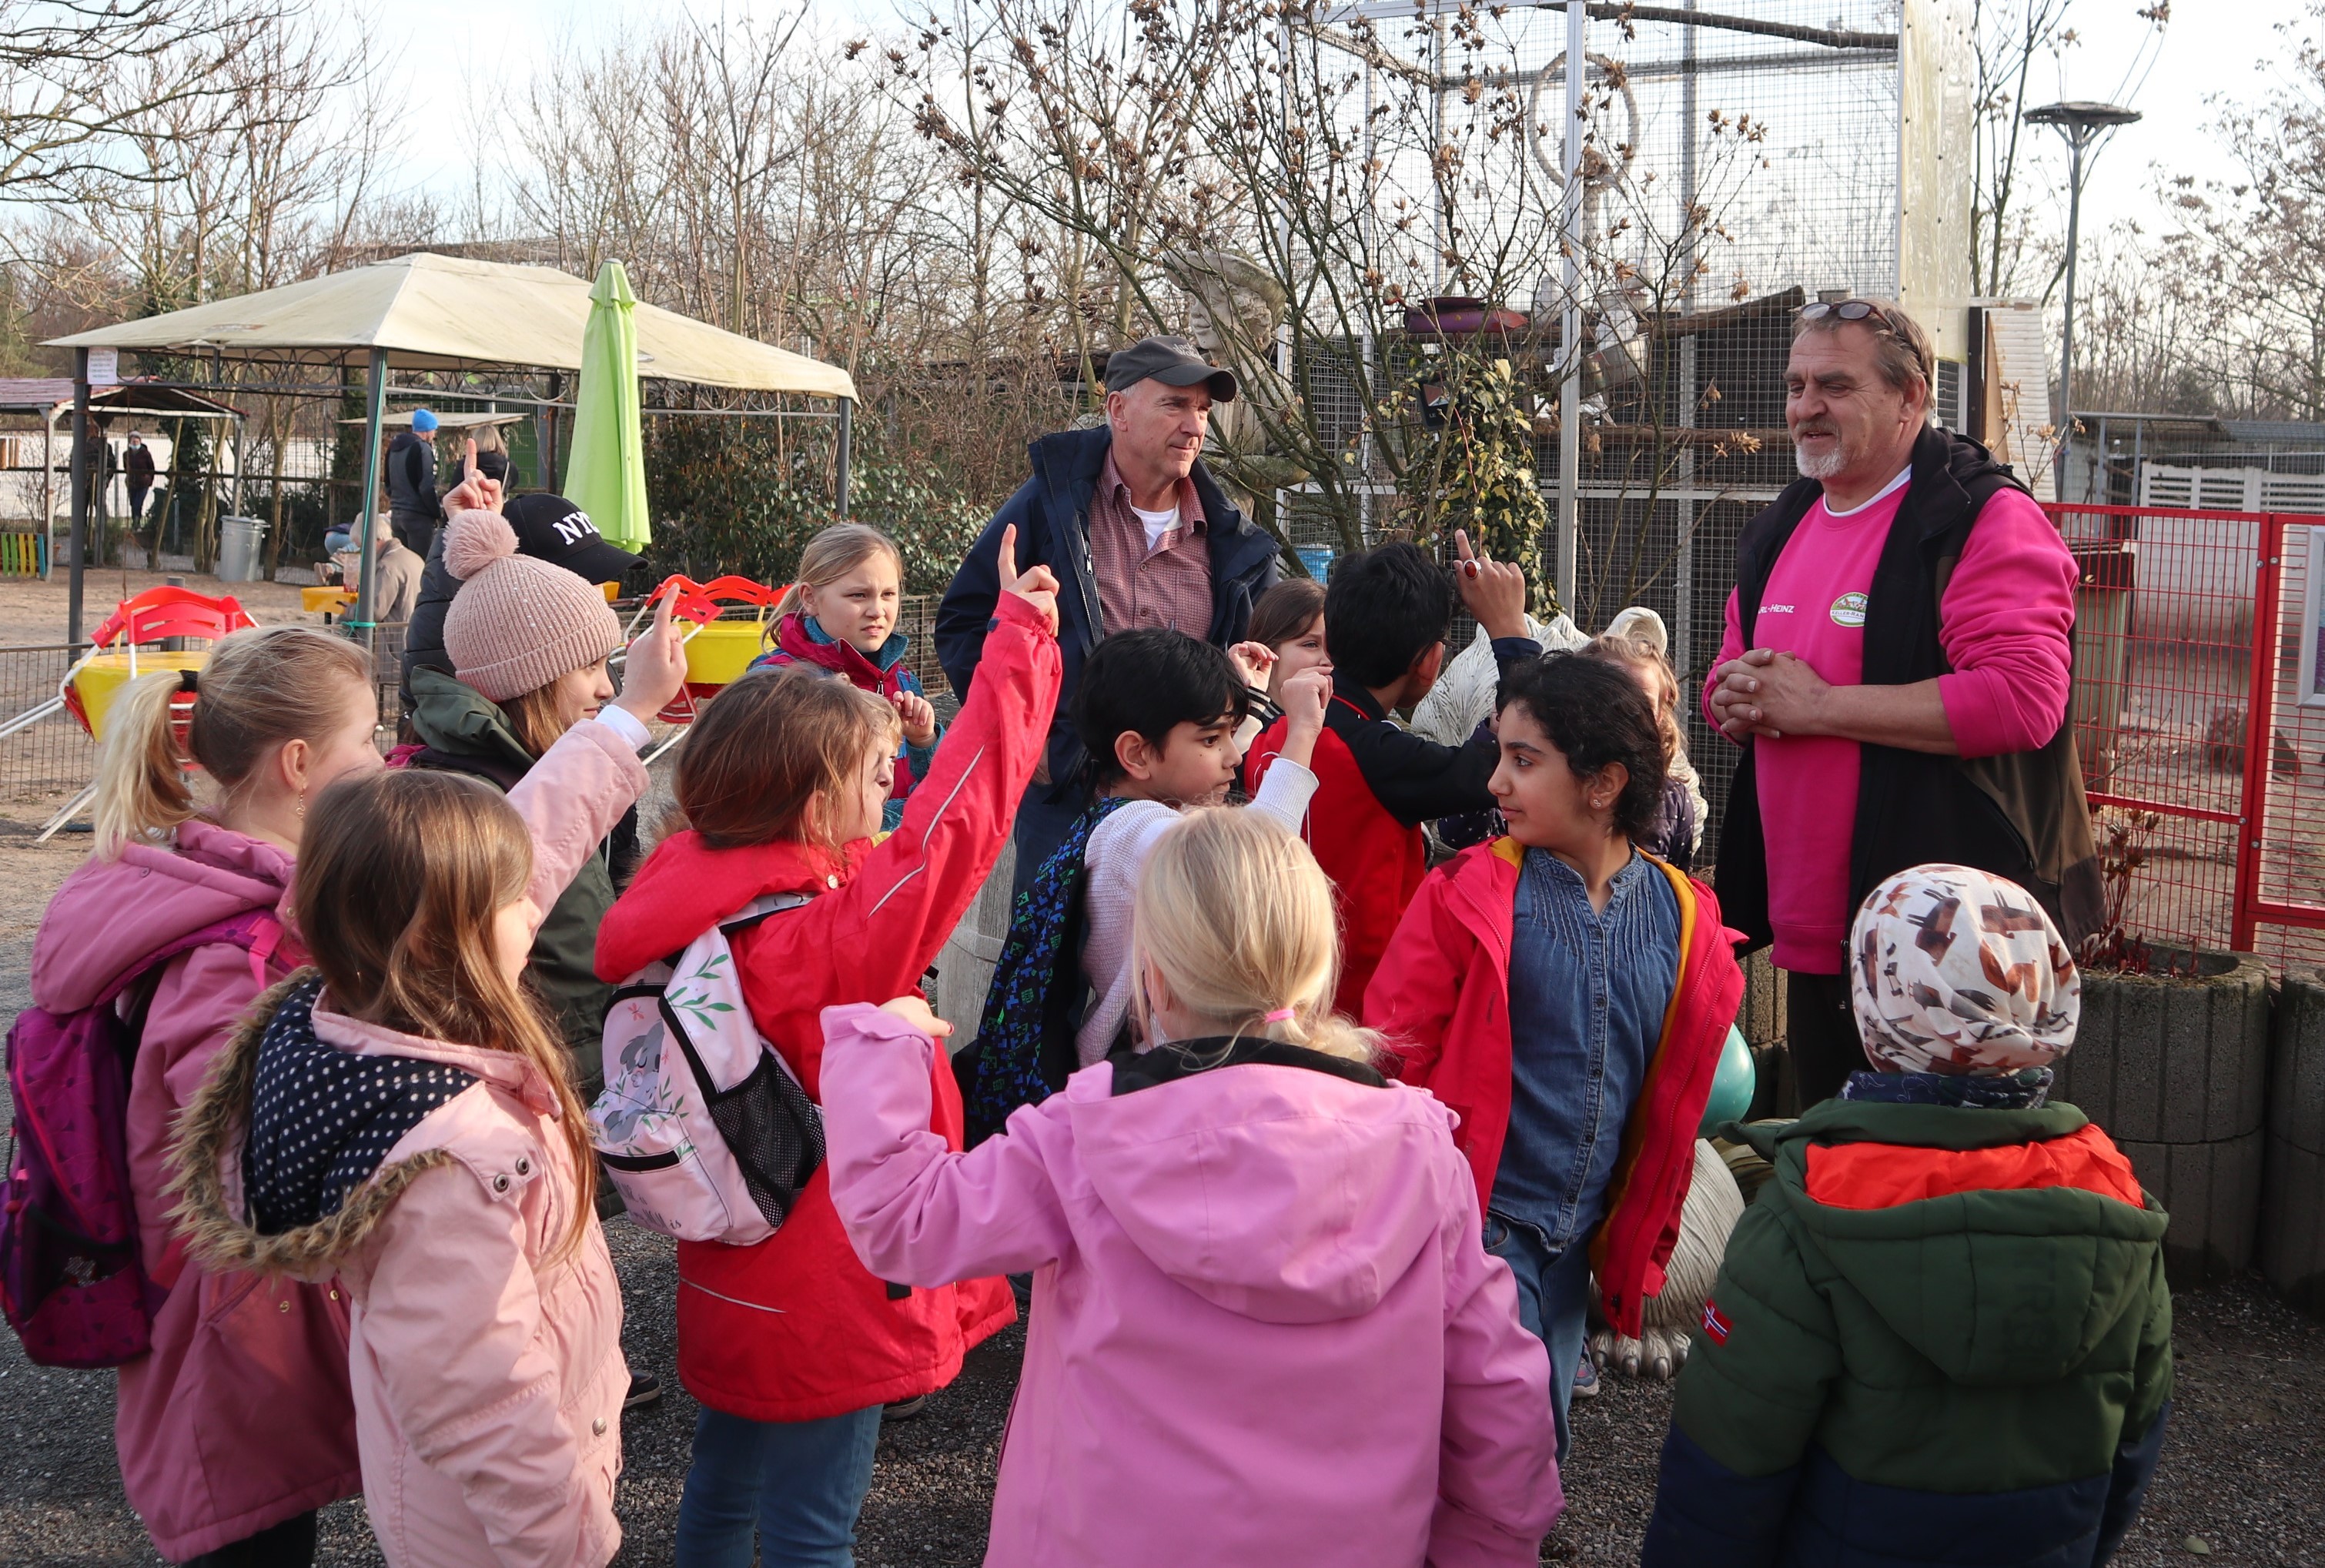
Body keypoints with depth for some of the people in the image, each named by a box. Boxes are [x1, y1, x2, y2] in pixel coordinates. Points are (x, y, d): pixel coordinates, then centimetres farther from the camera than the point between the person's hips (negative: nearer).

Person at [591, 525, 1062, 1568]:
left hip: (730, 1280, 8)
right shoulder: (826, 936, -29)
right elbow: (960, 811, -29)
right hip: (824, 1305, -8)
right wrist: (1021, 637, -19)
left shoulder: (684, 889, -10)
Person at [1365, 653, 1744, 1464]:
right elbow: (1397, 1055, -6)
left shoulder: (1685, 918, 2)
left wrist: (1647, 1236, 15)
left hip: (1583, 1235, 4)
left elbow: (1679, 1094, 12)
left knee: (1540, 1441, 13)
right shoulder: (1469, 893, -9)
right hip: (1479, 1219, -4)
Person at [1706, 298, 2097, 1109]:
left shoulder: (1982, 519, -12)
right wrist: (1736, 698, -1)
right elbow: (1729, 679, 26)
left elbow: (2021, 698, -25)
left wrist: (1818, 705, -21)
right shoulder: (1779, 531, 15)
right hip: (1813, 942, 8)